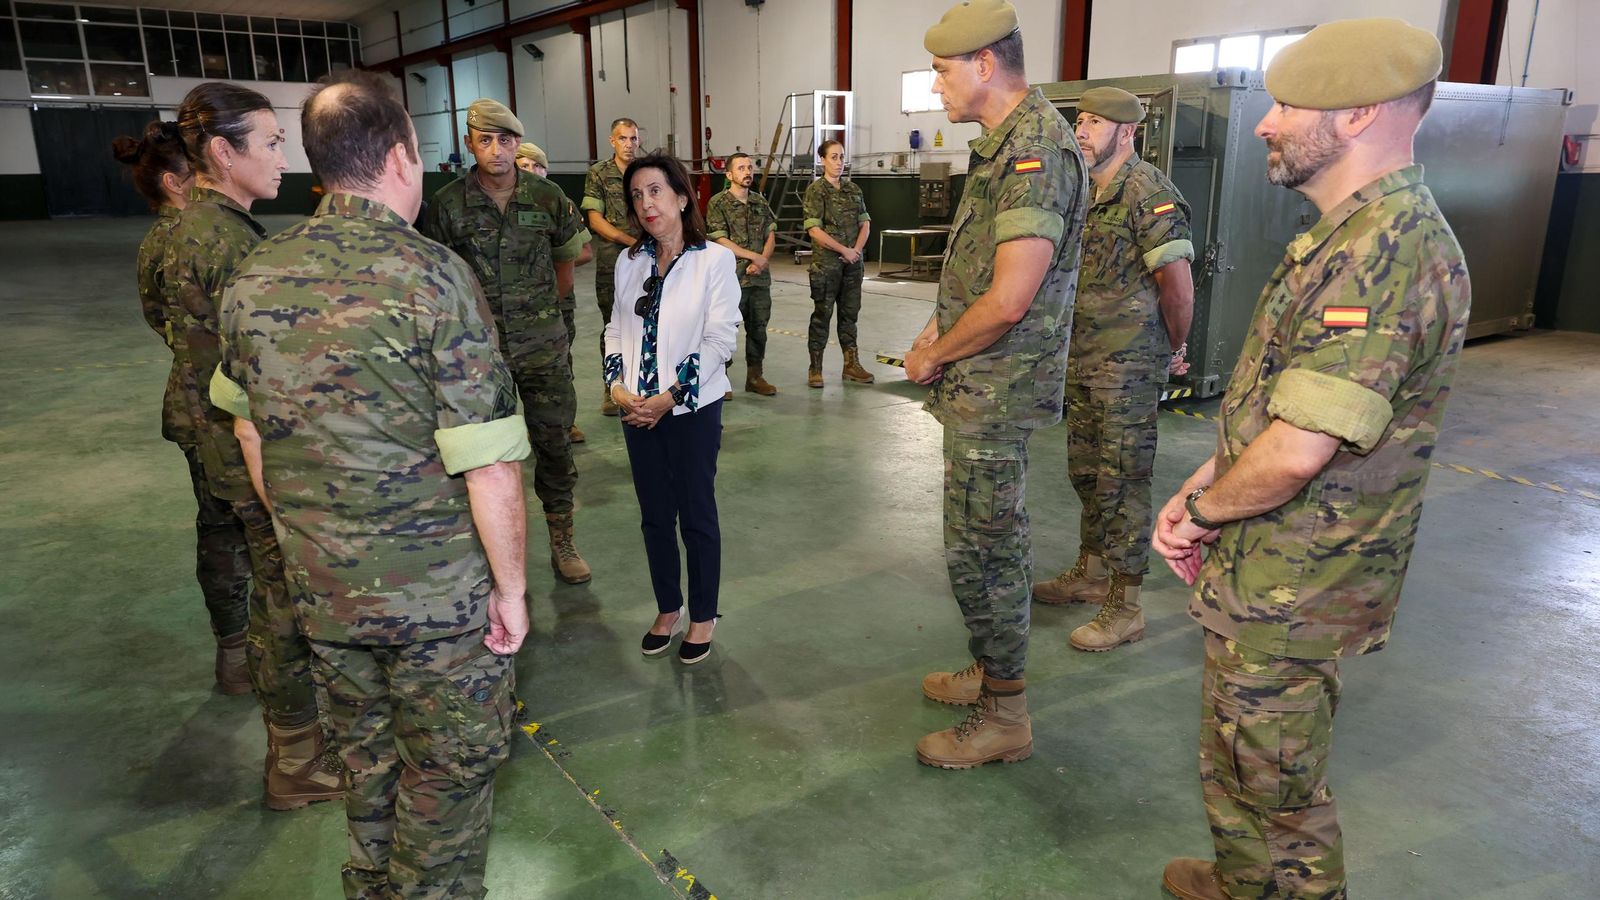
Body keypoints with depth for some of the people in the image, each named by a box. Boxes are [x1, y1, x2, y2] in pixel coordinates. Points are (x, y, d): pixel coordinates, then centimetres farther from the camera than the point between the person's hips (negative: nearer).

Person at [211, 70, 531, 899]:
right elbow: (488, 469, -22)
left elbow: (250, 431, 12)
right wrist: (512, 589, -10)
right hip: (438, 590, -6)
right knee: (449, 771, 14)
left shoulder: (255, 277, 0)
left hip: (320, 584, 6)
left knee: (366, 756, 25)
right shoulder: (431, 276, -20)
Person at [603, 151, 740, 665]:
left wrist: (669, 398, -16)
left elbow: (720, 339, -13)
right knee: (654, 516, 14)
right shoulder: (630, 263, 7)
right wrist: (617, 384, -9)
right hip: (637, 409, 5)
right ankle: (668, 610, 31)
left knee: (697, 517, 6)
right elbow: (617, 329, 9)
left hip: (692, 408, -5)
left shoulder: (714, 260, -9)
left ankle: (703, 616, 24)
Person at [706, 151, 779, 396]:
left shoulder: (760, 201, 12)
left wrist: (762, 261, -9)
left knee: (758, 328, 10)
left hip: (760, 278, 5)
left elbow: (771, 235, 9)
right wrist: (754, 256, -13)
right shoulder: (718, 204, -4)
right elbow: (721, 241, -11)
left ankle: (754, 377, 21)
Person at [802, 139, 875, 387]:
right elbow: (814, 229, -13)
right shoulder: (816, 190, -6)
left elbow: (865, 223, 11)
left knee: (850, 313, 10)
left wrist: (857, 250, -6)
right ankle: (815, 369, 7)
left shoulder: (854, 189, 10)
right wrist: (844, 250, -13)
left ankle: (851, 365, 19)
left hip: (853, 263, 5)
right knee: (822, 314, 0)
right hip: (825, 263, -5)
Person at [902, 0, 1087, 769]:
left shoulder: (1036, 151, -20)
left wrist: (934, 357, -12)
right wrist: (938, 331, 8)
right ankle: (989, 671, 37)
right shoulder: (1005, 144, 13)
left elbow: (1008, 301, -26)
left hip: (992, 389, -10)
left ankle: (1003, 718, 14)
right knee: (994, 541, 20)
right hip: (981, 386, 10)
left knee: (980, 551, -1)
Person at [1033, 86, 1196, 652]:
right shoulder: (1087, 193, 13)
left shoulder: (1149, 193, -15)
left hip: (1128, 365, -9)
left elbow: (1177, 286, -17)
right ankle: (1090, 574, 34)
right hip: (1082, 358, 9)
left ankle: (1124, 608, 7)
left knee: (1123, 480, -3)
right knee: (1086, 472, 18)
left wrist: (1172, 349, -5)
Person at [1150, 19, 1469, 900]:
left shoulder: (1385, 254, -25)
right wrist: (1197, 491, 5)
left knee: (1273, 773, 9)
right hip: (1260, 567, 10)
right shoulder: (1348, 239, 9)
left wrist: (1201, 510, -12)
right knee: (1237, 753, 26)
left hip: (1288, 589, -10)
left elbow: (1294, 452, -30)